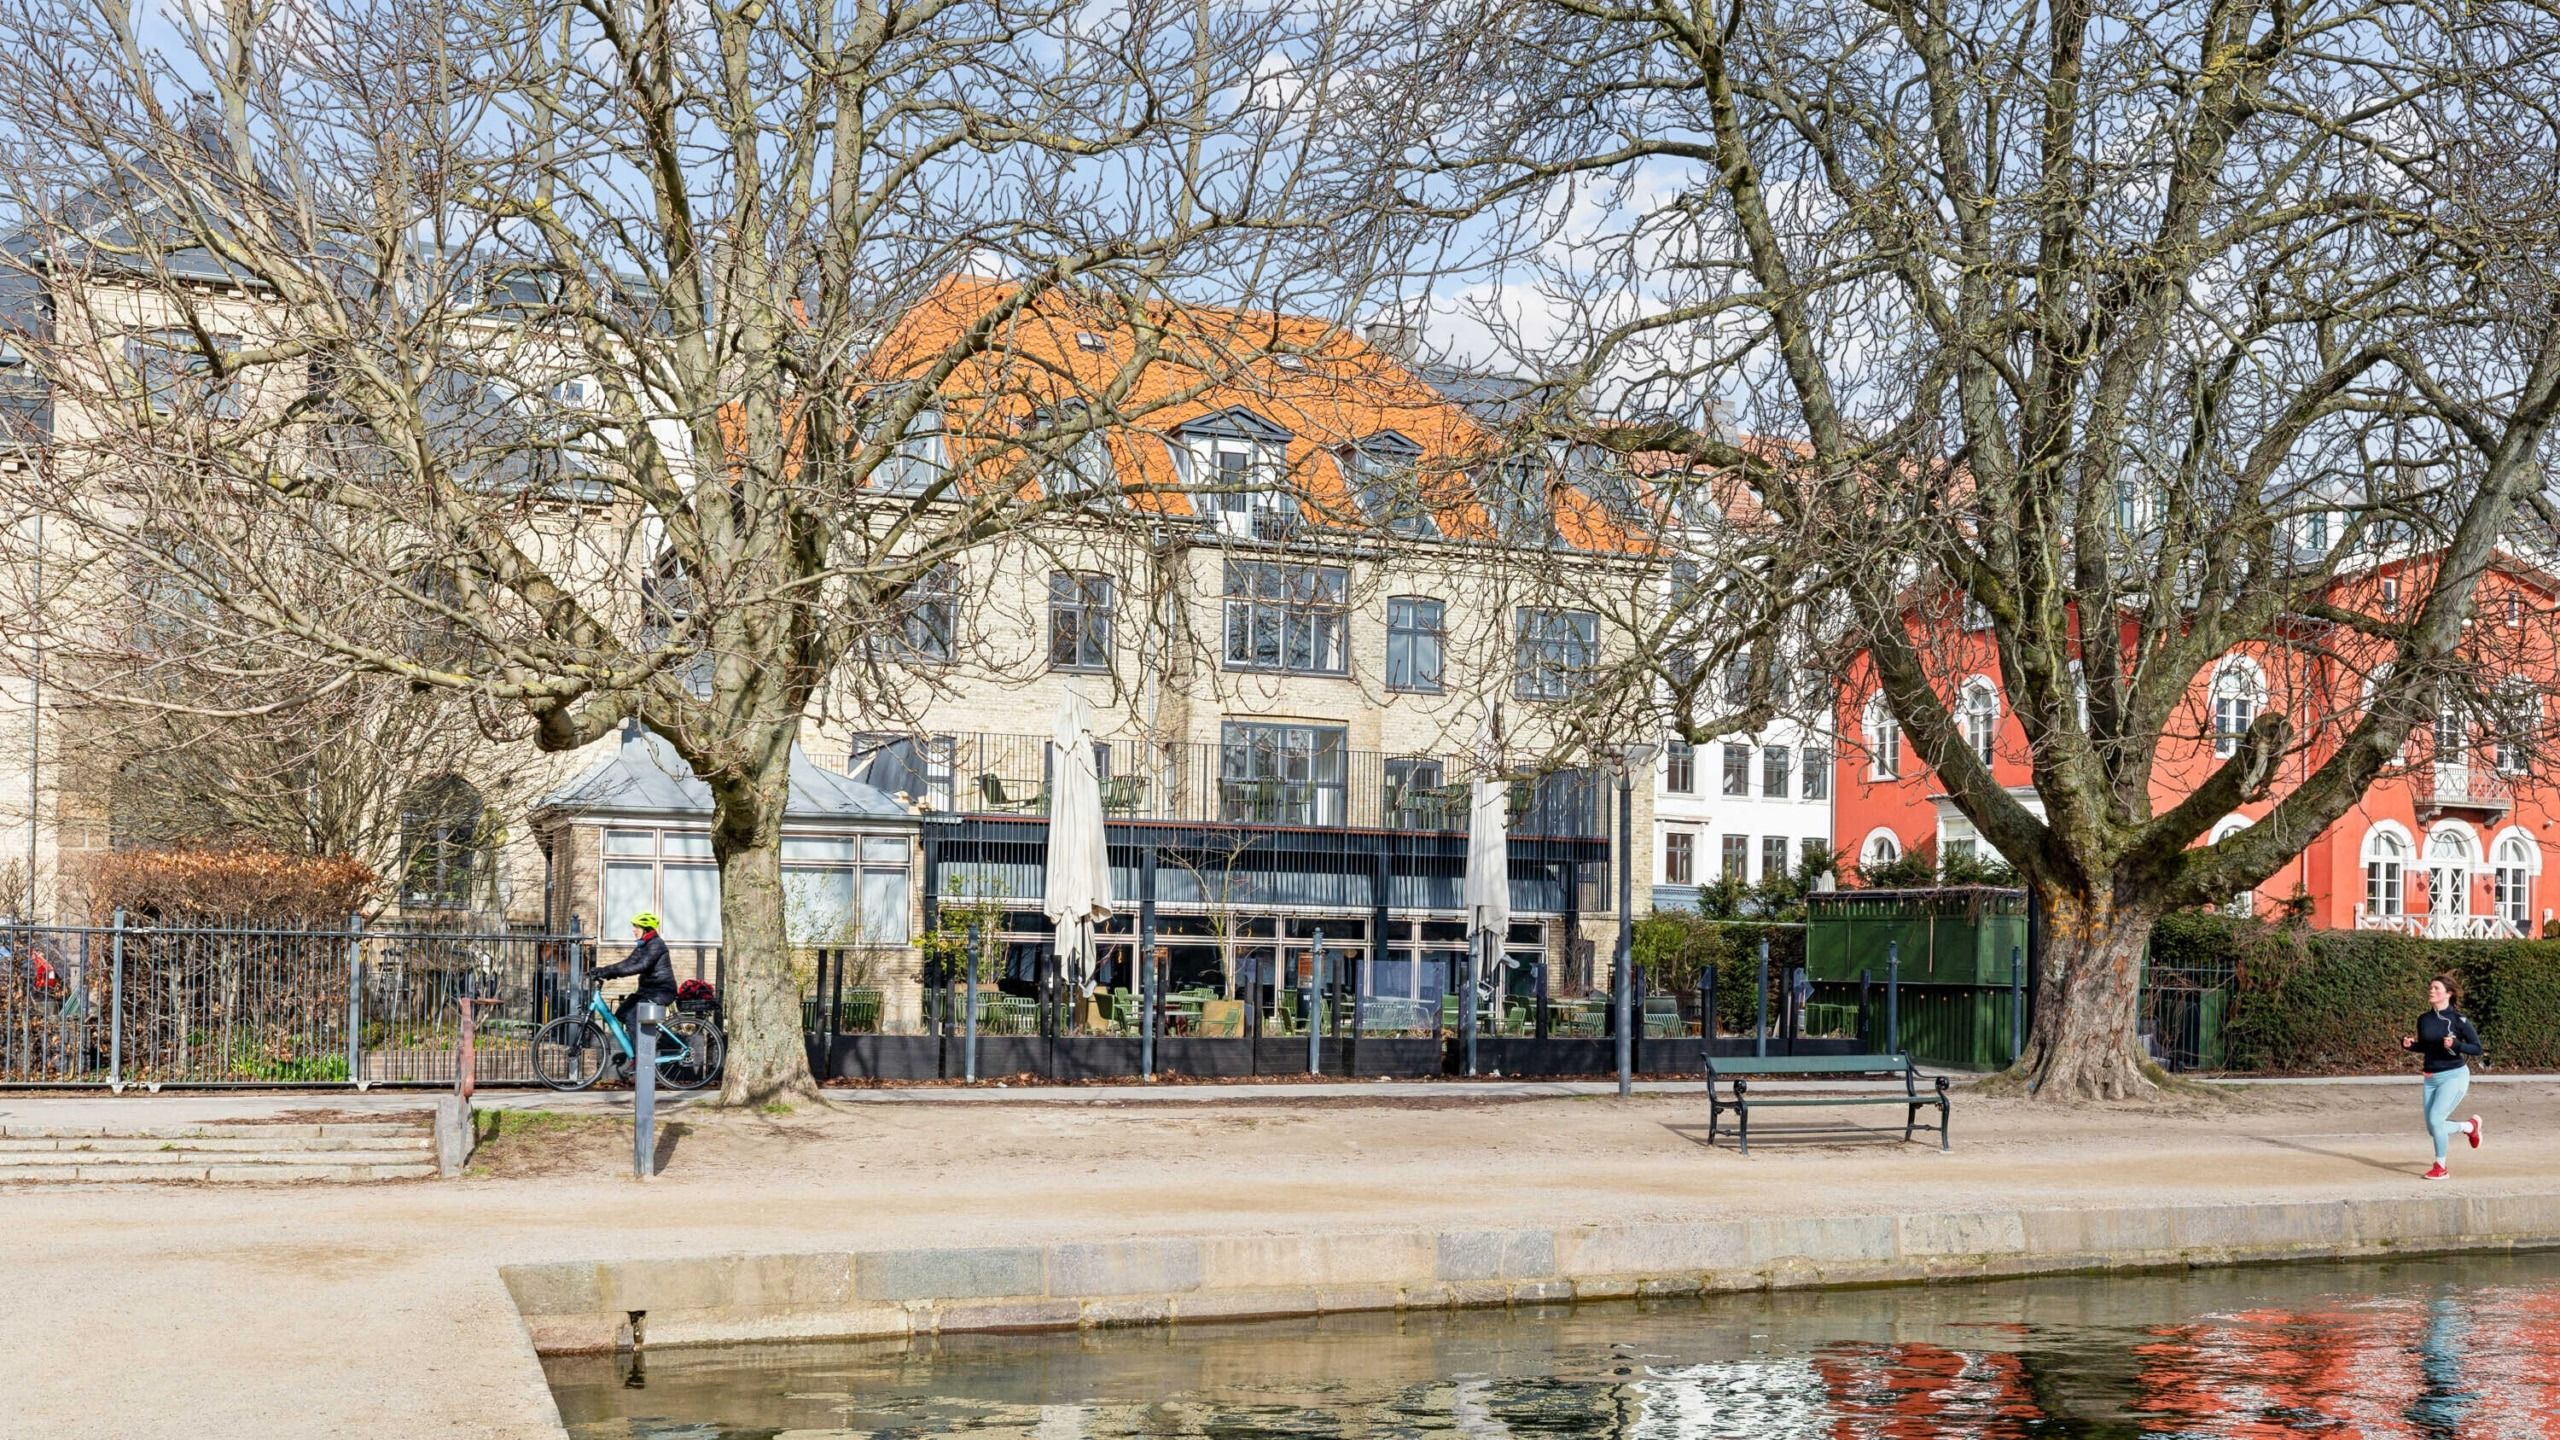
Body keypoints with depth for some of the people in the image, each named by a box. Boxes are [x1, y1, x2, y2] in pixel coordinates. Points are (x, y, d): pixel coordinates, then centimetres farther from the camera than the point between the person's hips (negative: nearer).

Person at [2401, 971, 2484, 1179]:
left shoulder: (2458, 1019, -11)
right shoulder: (2424, 1019, 5)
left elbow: (2477, 1048, -9)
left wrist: (2455, 1045, -25)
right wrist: (2409, 1045, -3)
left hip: (2454, 1076, -6)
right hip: (2431, 1079, 6)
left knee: (2435, 1119, -17)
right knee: (2433, 1130, 8)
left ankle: (2441, 1167, 1)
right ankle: (2470, 1126, 36)